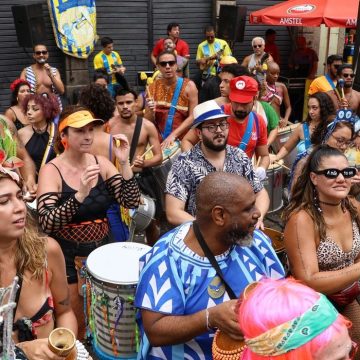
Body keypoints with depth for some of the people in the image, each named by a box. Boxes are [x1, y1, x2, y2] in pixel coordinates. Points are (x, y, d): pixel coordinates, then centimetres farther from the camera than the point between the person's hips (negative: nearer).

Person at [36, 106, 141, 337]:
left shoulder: (101, 163, -4)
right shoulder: (51, 170, -16)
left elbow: (132, 203, -10)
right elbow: (47, 224, -26)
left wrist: (125, 163, -22)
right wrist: (80, 195, -40)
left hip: (102, 249, 4)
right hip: (68, 256, -4)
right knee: (75, 325, 10)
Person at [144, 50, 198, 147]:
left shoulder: (189, 86, -3)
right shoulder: (152, 87, 4)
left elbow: (193, 116, -7)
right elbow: (148, 121, 7)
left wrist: (173, 135, -15)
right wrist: (151, 112, -13)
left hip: (182, 140, -1)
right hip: (158, 141, 2)